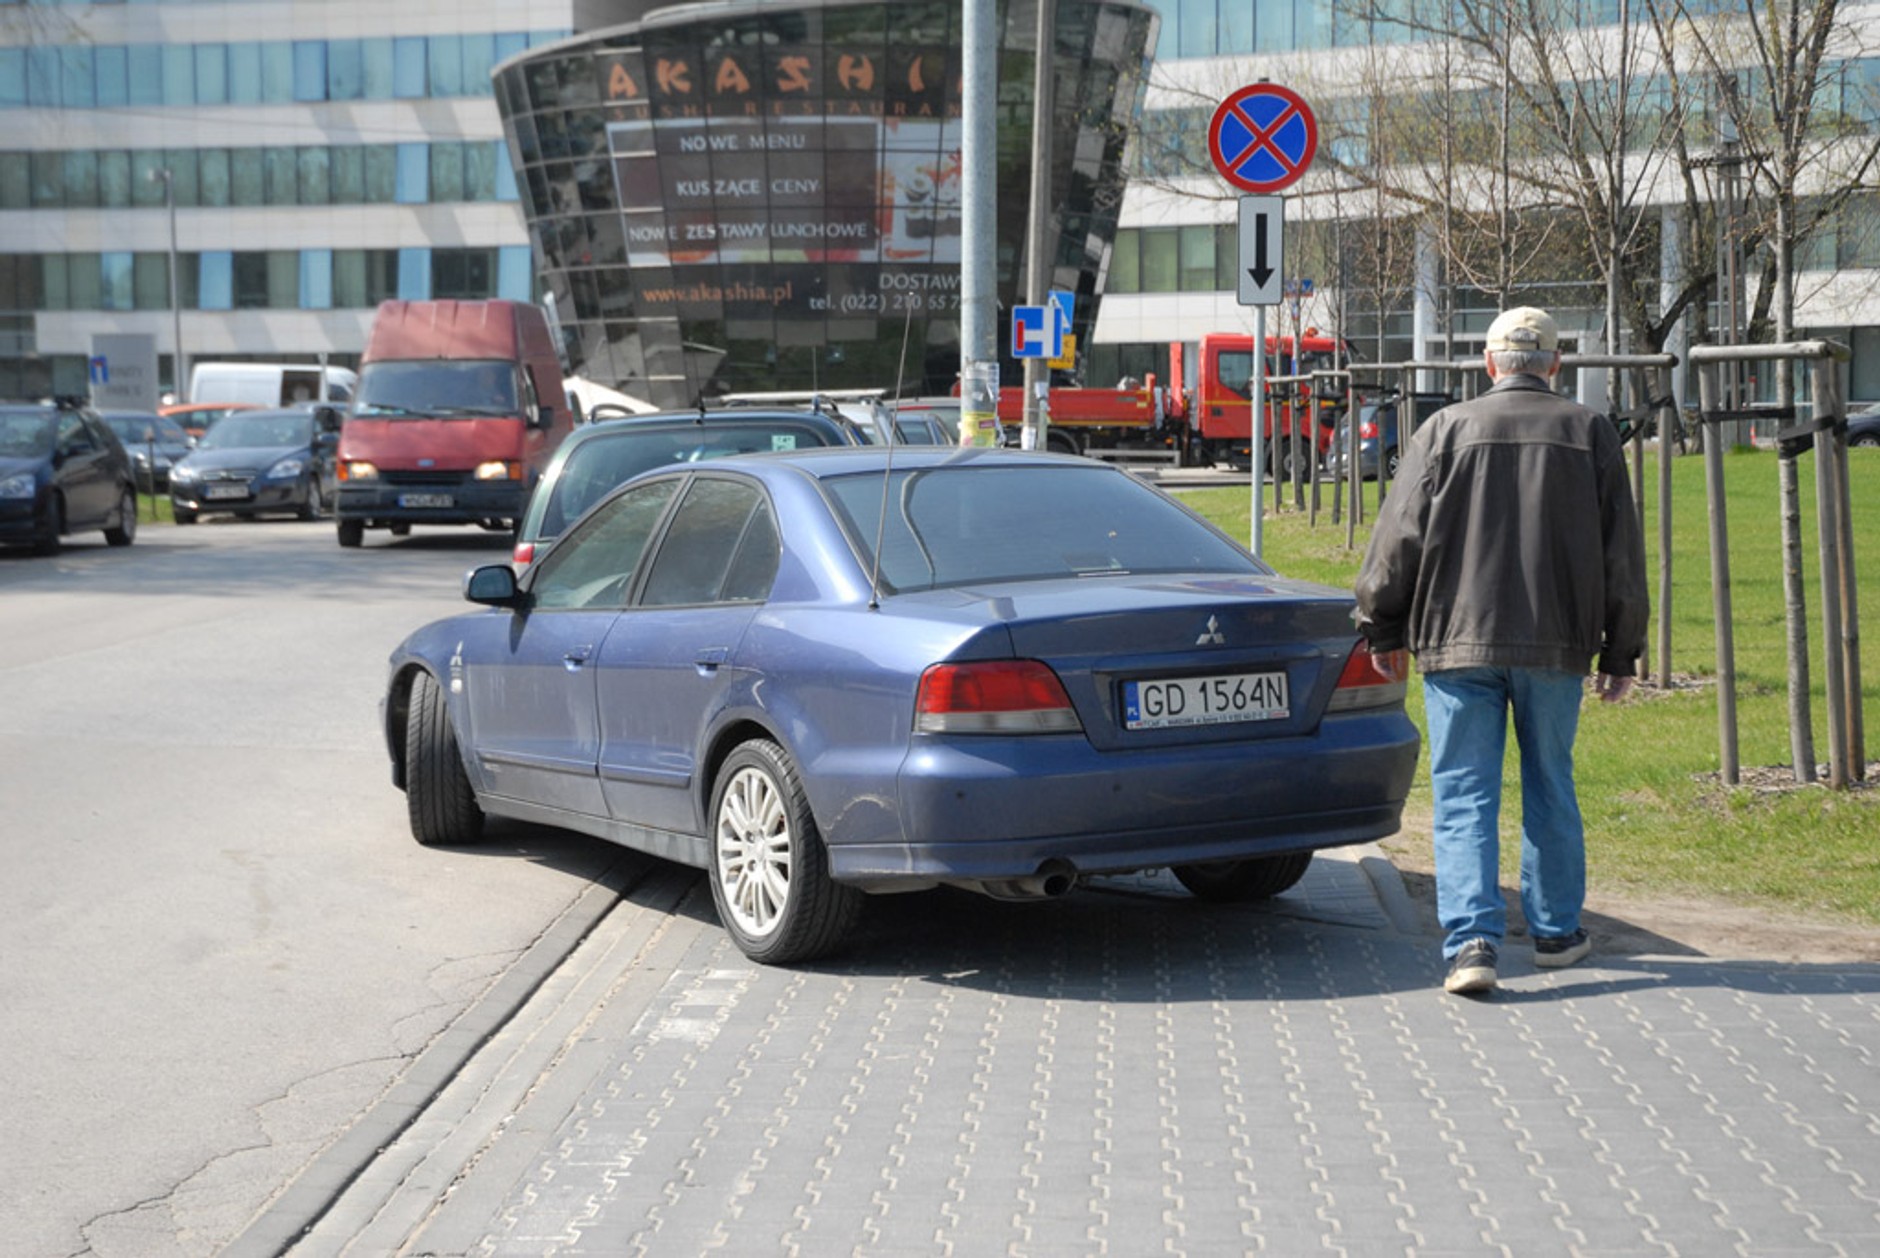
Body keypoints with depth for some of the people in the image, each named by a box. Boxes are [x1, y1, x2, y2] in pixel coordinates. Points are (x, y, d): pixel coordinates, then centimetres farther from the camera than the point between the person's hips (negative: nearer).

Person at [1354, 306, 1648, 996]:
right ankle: (1555, 930, 26)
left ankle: (1472, 940, -11)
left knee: (1464, 796, 0)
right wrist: (1620, 652, 12)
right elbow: (1621, 553, 6)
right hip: (1556, 644, 2)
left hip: (1458, 641, -1)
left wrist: (1384, 629, 10)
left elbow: (1400, 536, 0)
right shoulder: (1590, 433, 5)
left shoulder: (1447, 428, 1)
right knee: (1550, 790, 15)